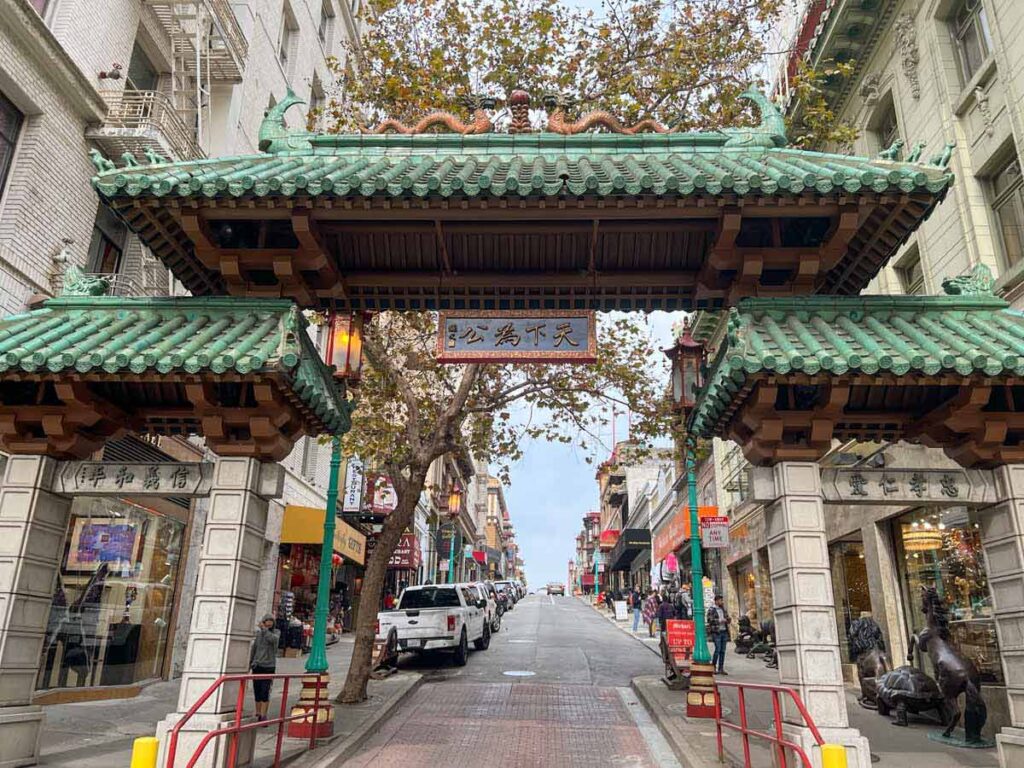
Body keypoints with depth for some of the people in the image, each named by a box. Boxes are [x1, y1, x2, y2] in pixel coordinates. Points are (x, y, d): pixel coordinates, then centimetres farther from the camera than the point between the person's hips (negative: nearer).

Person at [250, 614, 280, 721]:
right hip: (257, 665, 3)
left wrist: (264, 629, -21)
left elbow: (273, 639, -24)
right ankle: (258, 714, 17)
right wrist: (249, 664, 16)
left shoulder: (276, 632, -1)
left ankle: (263, 715, -7)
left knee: (265, 692, -9)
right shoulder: (258, 632, 7)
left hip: (269, 666, -3)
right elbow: (253, 648, 15)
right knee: (257, 691, 5)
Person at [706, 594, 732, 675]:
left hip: (724, 632, 6)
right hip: (716, 632, -6)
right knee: (718, 649, -11)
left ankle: (721, 668, 8)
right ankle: (713, 667, 2)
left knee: (723, 651, 4)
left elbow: (728, 621, 21)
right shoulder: (711, 609, -3)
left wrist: (729, 619, -3)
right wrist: (720, 620, -16)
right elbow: (709, 620, -12)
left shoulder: (724, 609, 16)